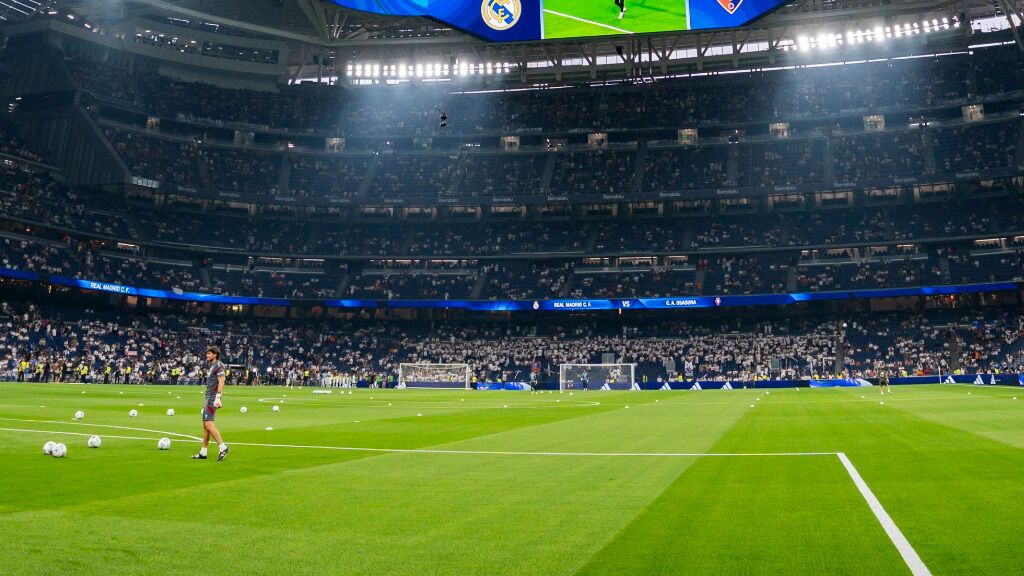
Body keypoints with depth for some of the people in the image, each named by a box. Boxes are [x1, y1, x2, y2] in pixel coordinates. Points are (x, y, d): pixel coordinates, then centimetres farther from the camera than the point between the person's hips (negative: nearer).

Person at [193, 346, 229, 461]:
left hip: (213, 399, -10)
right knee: (205, 425, 10)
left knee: (209, 424, -16)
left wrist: (217, 397, -25)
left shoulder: (219, 366, -10)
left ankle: (222, 447, -13)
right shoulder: (212, 366, 20)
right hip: (208, 399, 10)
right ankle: (203, 453, 14)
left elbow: (221, 382, -19)